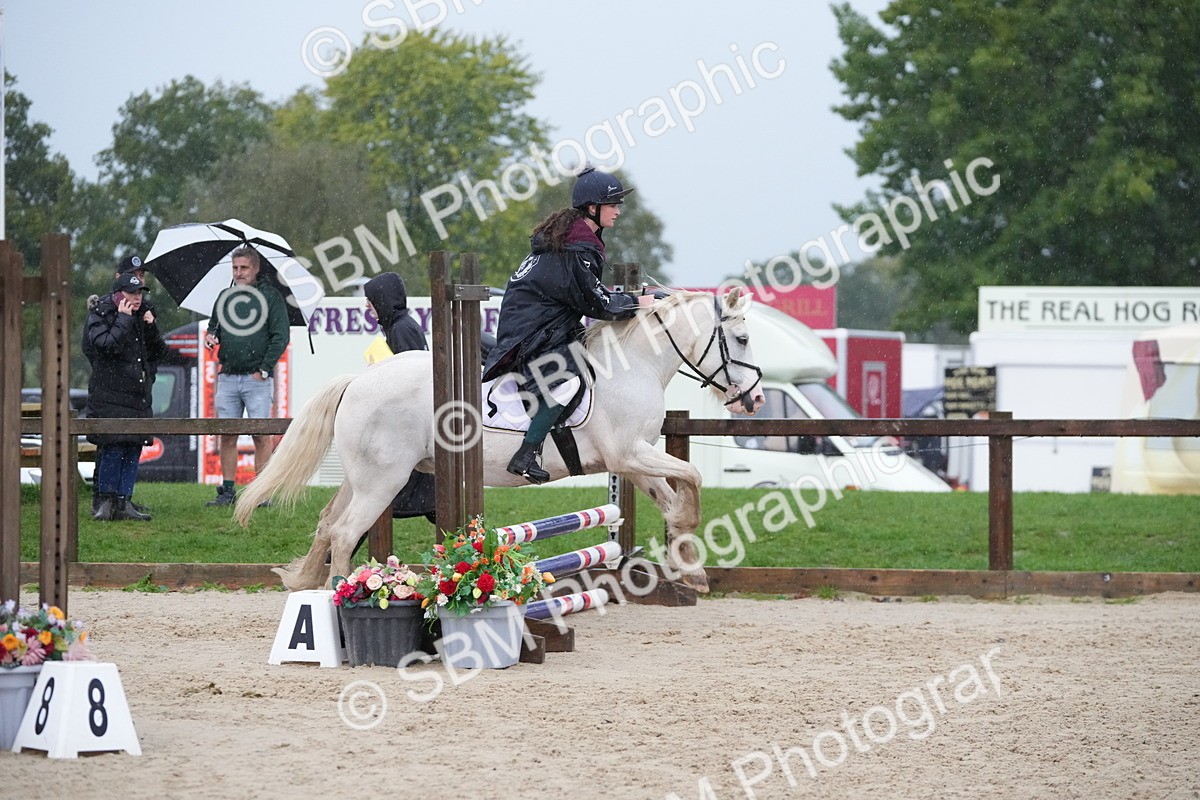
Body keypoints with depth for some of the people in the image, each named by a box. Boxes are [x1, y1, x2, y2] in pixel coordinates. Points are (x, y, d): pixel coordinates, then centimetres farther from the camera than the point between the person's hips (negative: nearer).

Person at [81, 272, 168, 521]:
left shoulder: (142, 315, 16)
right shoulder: (100, 316, -3)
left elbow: (159, 352, 15)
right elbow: (107, 345, -20)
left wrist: (151, 327, 0)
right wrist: (123, 320, -14)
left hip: (138, 395, 6)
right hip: (110, 395, -6)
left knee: (133, 448, 4)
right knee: (112, 448, -11)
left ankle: (123, 502, 8)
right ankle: (105, 501, -4)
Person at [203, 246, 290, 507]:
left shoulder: (270, 296, 1)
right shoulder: (225, 297, 15)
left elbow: (281, 336, -3)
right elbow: (214, 326, 25)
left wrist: (265, 369, -8)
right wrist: (210, 337, 0)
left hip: (257, 378, -4)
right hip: (228, 377, 4)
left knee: (261, 435, -4)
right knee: (227, 435, 2)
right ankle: (228, 491, 6)